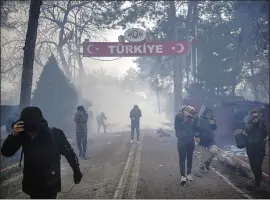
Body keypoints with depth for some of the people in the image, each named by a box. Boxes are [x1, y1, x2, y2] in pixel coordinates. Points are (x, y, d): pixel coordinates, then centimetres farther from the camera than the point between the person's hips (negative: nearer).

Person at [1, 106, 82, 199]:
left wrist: (76, 170, 3)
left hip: (50, 184, -3)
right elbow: (6, 152, -11)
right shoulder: (23, 134, -11)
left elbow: (69, 152, -8)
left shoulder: (55, 134, -19)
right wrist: (14, 135, -28)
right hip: (32, 183, 4)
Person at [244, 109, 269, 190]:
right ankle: (257, 179, 34)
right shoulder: (249, 123, 3)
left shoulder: (263, 122, -4)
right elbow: (246, 131, -13)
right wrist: (253, 123, -21)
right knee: (253, 165, 13)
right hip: (250, 146, 4)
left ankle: (257, 183, 4)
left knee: (257, 165, -7)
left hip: (260, 147, -4)